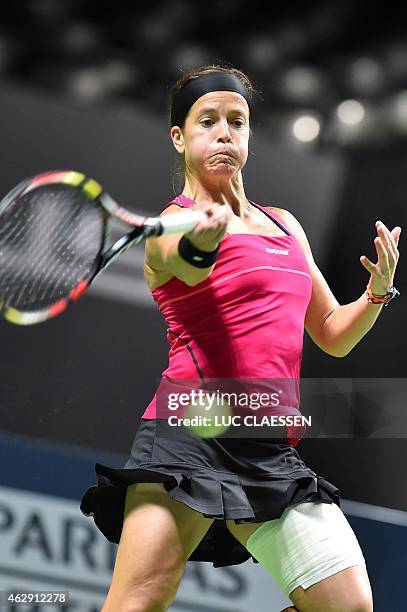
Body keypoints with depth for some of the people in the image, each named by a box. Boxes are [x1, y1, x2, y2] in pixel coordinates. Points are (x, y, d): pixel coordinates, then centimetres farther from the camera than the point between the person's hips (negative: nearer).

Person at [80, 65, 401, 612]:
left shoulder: (284, 224, 22)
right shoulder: (171, 223, 1)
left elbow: (333, 335, 28)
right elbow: (183, 260, -25)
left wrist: (378, 291, 8)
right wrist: (200, 243, -49)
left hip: (273, 452, 6)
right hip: (191, 433, -6)